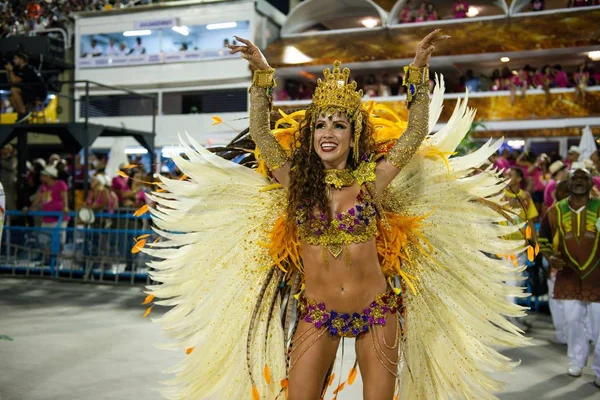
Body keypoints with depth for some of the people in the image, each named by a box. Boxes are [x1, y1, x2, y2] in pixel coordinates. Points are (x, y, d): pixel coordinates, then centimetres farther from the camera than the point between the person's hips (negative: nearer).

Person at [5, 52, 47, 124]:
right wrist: (8, 71, 10)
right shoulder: (20, 69, 18)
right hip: (33, 92, 10)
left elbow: (15, 81, -18)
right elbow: (11, 82, 20)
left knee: (14, 90, -22)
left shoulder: (27, 69, -12)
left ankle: (23, 112, -19)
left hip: (39, 93, -10)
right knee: (13, 98, 11)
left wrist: (11, 70, -6)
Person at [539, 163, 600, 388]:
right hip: (568, 277, 2)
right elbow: (543, 240, 10)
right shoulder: (555, 211, 0)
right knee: (572, 321, 11)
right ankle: (577, 361, 30)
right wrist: (550, 258, -8)